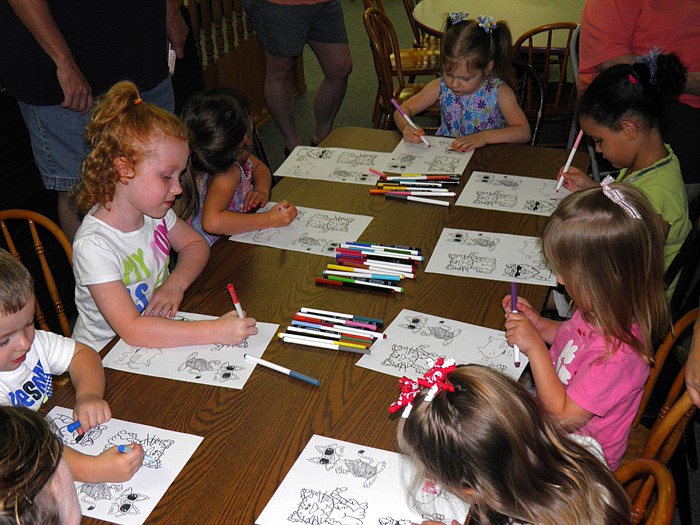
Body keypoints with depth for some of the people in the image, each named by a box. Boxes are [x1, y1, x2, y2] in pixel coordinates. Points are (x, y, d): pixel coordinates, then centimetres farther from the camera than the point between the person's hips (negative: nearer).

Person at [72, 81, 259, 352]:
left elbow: (195, 243, 13)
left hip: (159, 336, 7)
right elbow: (132, 330, -30)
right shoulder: (93, 245, -25)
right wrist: (215, 331, -35)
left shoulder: (154, 213, -3)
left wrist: (176, 284, -9)